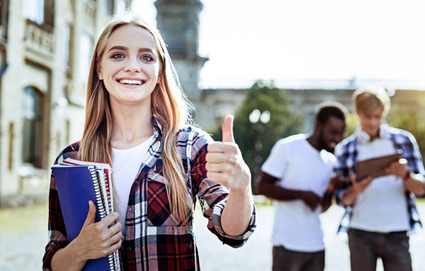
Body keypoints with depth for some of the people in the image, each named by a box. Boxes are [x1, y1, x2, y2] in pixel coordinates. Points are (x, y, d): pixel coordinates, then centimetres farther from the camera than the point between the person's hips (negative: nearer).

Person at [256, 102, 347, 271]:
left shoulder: (330, 161, 12)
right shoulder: (287, 147, -6)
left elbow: (322, 207, 15)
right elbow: (262, 186, -10)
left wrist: (331, 189, -6)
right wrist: (302, 195, -19)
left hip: (316, 245, 6)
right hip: (288, 244, -6)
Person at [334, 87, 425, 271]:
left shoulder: (403, 140, 5)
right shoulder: (345, 149, 4)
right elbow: (344, 199, 3)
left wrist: (405, 175, -18)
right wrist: (355, 190, -18)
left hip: (397, 234, 0)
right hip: (361, 234, 0)